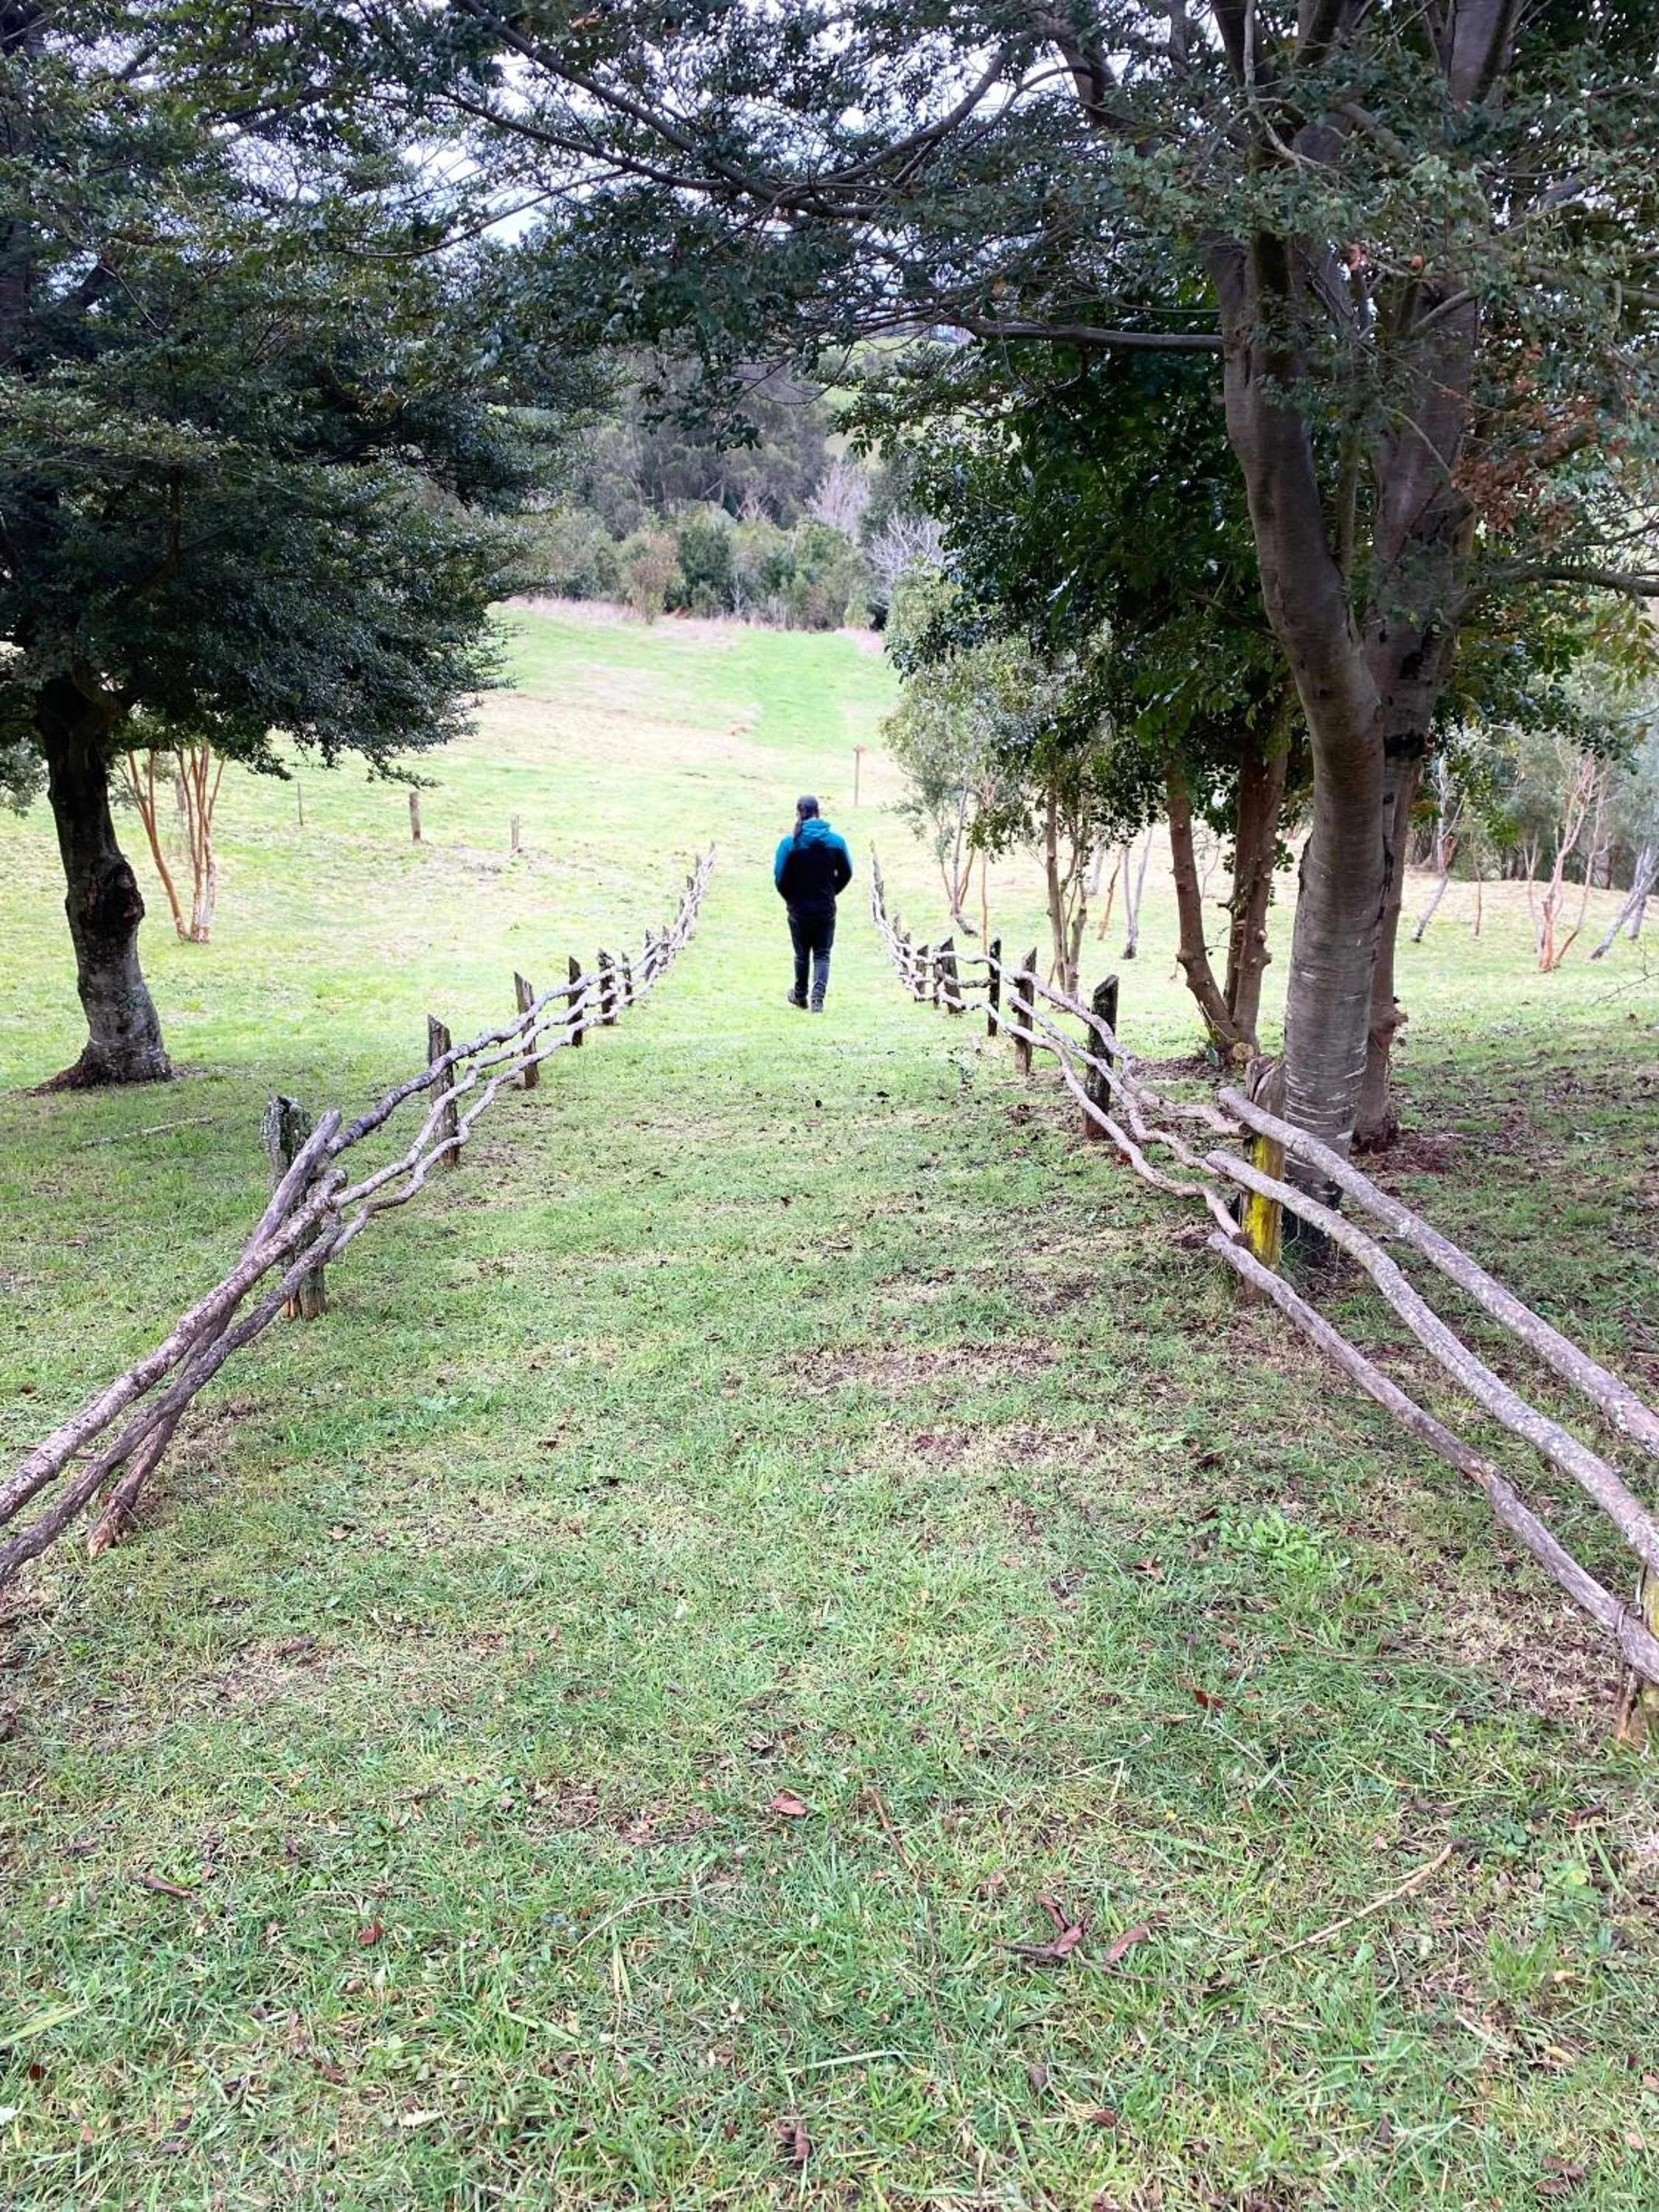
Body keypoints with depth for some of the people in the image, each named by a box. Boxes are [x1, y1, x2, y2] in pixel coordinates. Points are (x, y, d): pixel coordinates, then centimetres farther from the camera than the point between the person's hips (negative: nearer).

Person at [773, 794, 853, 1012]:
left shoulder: (790, 843, -13)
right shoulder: (836, 841, -5)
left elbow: (780, 878, -11)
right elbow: (846, 873, 4)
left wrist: (790, 899, 7)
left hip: (800, 910, -1)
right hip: (826, 910, 1)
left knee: (802, 954, 16)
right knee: (822, 955, 9)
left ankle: (800, 996, 31)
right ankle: (818, 998, -6)